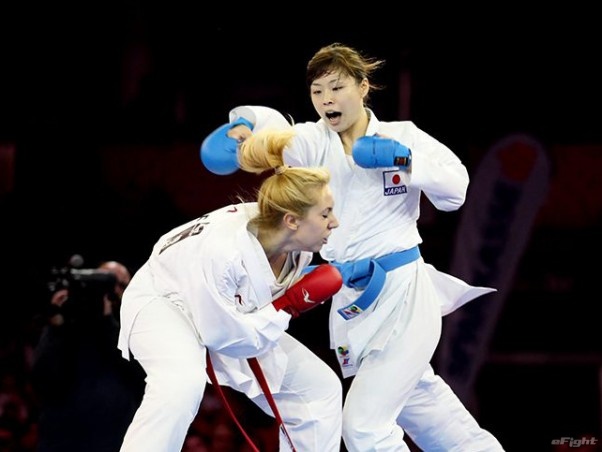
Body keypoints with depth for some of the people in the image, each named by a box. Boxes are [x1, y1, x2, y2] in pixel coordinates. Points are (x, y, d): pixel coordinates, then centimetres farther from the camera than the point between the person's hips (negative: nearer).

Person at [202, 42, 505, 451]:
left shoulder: (402, 135, -3)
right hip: (352, 301, 5)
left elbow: (455, 190, -8)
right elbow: (275, 128, -21)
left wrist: (404, 159, -20)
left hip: (402, 293, -5)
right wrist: (244, 124, -43)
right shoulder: (315, 142, 0)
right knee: (415, 398, 23)